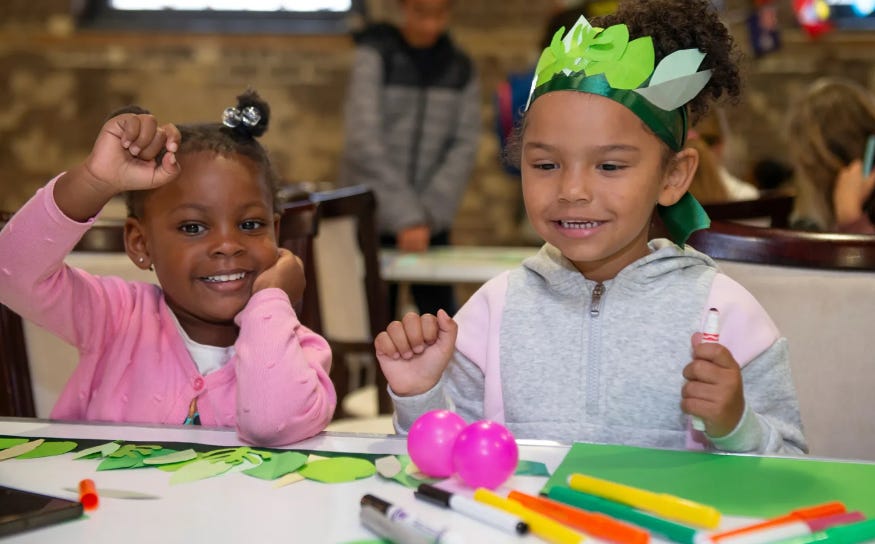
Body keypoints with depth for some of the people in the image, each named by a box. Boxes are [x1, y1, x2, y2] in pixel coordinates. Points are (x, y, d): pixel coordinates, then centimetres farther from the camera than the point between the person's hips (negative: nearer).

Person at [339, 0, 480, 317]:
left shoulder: (461, 70, 6)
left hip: (431, 223, 3)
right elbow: (364, 141, -15)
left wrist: (429, 213, -14)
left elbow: (464, 147, 0)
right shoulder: (374, 56, -6)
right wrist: (405, 215, -22)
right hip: (371, 217, -3)